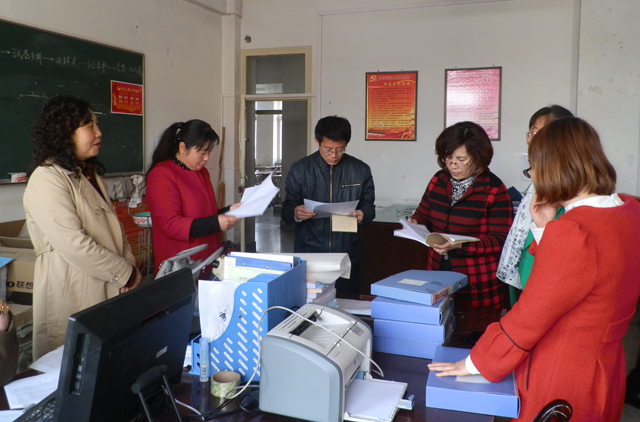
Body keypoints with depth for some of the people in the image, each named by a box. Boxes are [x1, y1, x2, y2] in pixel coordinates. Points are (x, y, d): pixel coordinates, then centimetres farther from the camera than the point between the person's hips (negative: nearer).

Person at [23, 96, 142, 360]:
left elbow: (113, 227, 18)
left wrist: (129, 266, 2)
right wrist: (127, 274, -15)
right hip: (72, 296, -8)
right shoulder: (47, 181, -15)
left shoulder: (90, 174, 16)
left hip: (110, 290, 8)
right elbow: (74, 245, -23)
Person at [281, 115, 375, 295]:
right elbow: (286, 210, 2)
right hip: (308, 253, 0)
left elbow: (369, 206, 7)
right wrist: (296, 213, -21)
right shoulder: (299, 169, 1)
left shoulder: (361, 170, 2)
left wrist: (363, 215, -16)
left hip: (347, 255, 1)